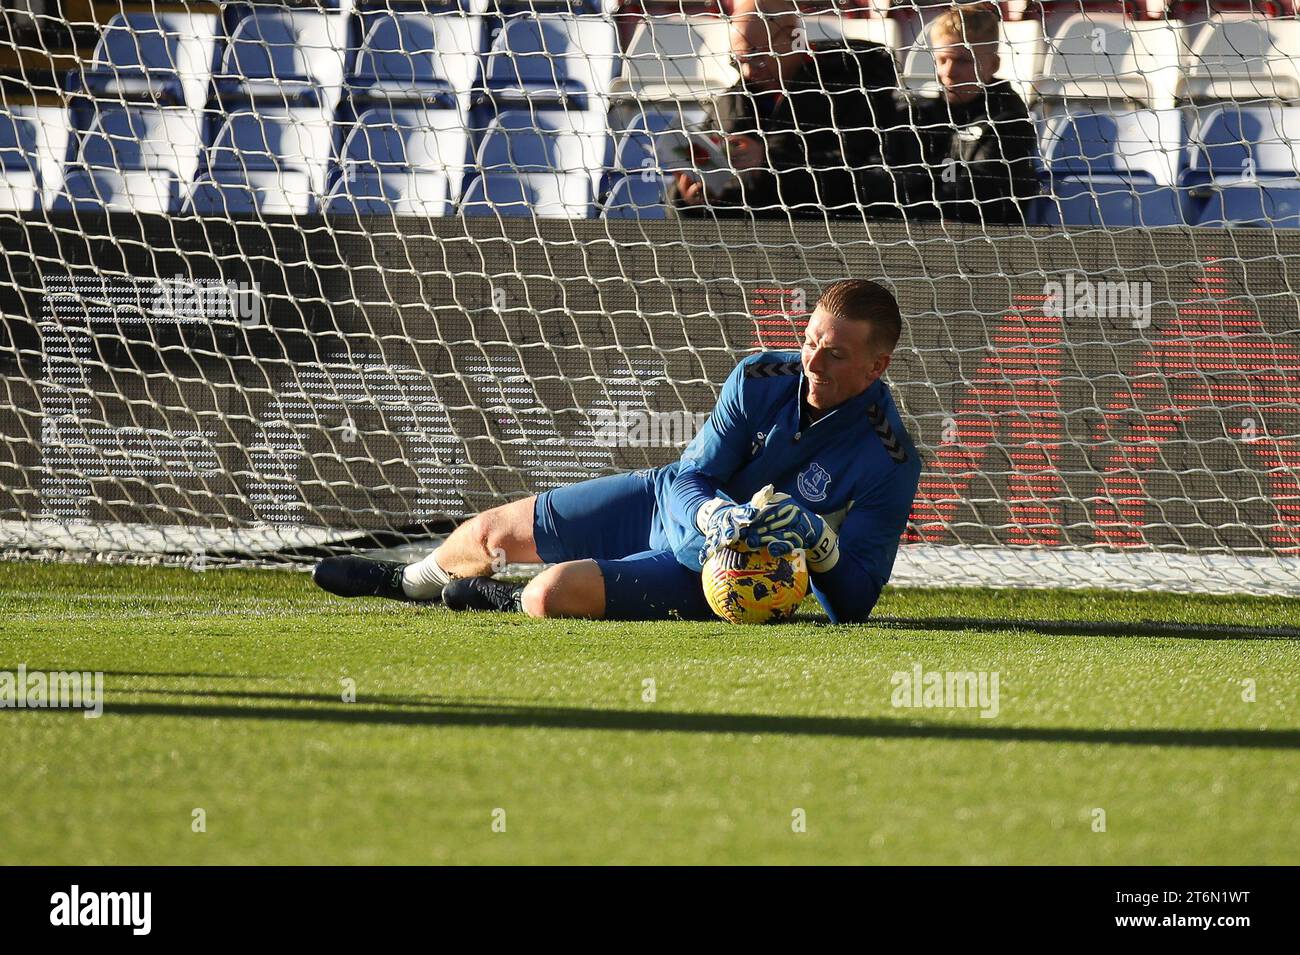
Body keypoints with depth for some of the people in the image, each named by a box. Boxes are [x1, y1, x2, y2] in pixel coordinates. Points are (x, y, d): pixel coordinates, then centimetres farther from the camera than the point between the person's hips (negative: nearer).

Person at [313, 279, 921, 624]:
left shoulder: (888, 462, -27)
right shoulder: (760, 380, -15)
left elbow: (855, 602, -24)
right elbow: (689, 477, -12)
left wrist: (820, 540, -43)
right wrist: (717, 515, -35)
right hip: (668, 503, 5)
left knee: (552, 592, -26)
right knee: (493, 533, 16)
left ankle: (505, 604, 14)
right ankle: (409, 582, 52)